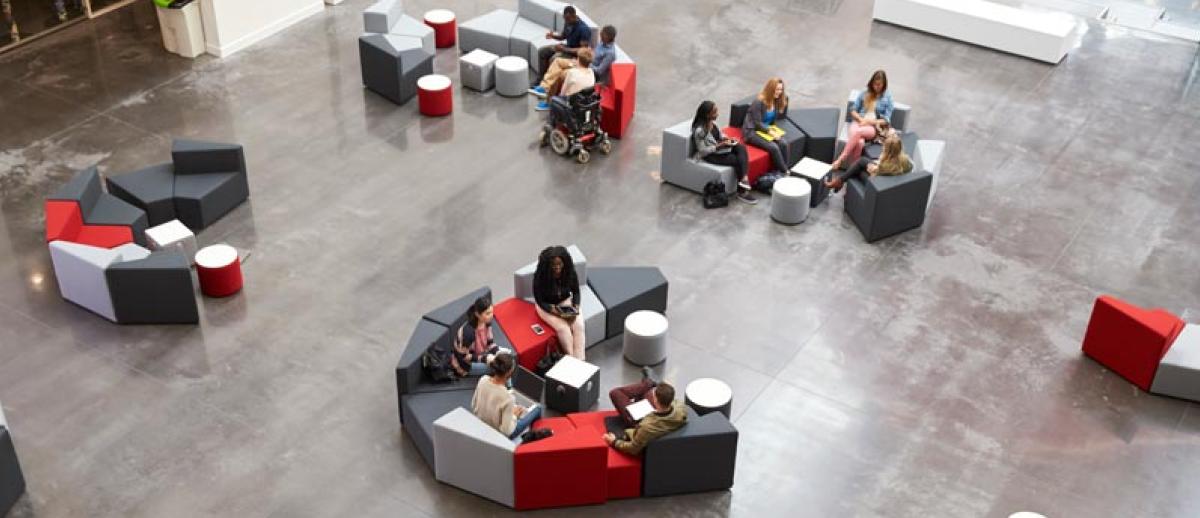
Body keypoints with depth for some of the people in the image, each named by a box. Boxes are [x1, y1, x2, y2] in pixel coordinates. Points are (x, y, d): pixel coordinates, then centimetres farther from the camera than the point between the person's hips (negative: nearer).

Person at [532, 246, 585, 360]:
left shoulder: (570, 272, -16)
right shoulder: (540, 276, -26)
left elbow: (576, 291, 0)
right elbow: (539, 300, -16)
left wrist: (576, 307, -17)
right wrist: (554, 311, -27)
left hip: (565, 302, 3)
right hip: (546, 306, -3)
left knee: (578, 325, -21)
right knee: (563, 327, -26)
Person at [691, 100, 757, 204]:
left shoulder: (712, 121, 0)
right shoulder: (700, 130, -25)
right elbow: (703, 151, -21)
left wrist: (727, 139, -6)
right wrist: (721, 145, -24)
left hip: (719, 147, 8)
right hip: (710, 155, -8)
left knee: (741, 147, -17)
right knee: (737, 160, -20)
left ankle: (744, 180, -25)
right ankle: (742, 191, -6)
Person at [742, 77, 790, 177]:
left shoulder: (777, 100, 1)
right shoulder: (759, 102, -20)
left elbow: (781, 117, 12)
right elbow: (757, 123, -19)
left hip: (766, 130, 7)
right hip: (752, 131, -7)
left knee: (783, 144, -21)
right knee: (773, 147, -28)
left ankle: (782, 171, -16)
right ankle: (785, 173, -17)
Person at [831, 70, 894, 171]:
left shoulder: (887, 98, 8)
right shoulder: (864, 94, 15)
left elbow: (886, 120, 3)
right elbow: (853, 110, 15)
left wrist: (870, 122, -10)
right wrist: (861, 119, -5)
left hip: (873, 127, -2)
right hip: (858, 122, 2)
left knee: (858, 132, -38)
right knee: (859, 142, -36)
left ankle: (841, 159, -36)